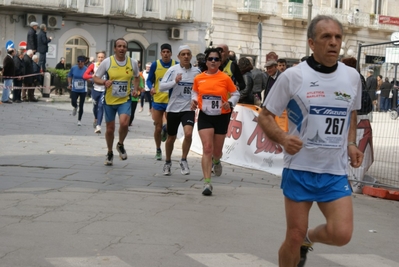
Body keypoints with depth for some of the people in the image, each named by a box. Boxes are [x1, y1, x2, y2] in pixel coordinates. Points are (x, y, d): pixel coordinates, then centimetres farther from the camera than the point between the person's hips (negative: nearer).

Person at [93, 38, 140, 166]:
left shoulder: (133, 63, 0)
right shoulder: (107, 62, -6)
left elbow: (136, 77, 18)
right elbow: (95, 78, -1)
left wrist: (135, 89, 1)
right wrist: (104, 82, -21)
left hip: (125, 100, 0)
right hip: (109, 100, 0)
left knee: (124, 123, -22)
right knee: (110, 129, 7)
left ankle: (120, 145, 8)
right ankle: (110, 153, 30)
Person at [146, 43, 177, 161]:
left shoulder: (176, 65, -1)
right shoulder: (155, 65, -1)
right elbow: (149, 80, 3)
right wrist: (151, 88, -17)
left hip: (171, 100, -1)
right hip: (157, 99, 1)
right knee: (158, 128, 7)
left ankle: (165, 129, 23)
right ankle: (158, 150, 25)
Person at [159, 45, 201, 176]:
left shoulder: (197, 71, 0)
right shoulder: (172, 70, -6)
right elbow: (161, 87, -11)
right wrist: (175, 81, -24)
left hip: (188, 109, 0)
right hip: (173, 108, 0)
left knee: (188, 134, -22)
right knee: (171, 138, 12)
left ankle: (183, 160, -2)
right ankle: (168, 162, 35)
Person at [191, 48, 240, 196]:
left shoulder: (225, 78, -7)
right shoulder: (198, 78, -1)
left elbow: (236, 94, 3)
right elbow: (194, 92, 16)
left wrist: (230, 103, -16)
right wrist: (194, 101, -5)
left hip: (221, 117, 0)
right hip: (205, 117, 0)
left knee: (217, 150, 13)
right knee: (207, 148, -13)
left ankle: (216, 161, 53)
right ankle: (207, 183, -12)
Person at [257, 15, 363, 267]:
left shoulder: (352, 77, 3)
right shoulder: (292, 76, -8)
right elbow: (265, 116, -2)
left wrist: (351, 144, 4)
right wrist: (283, 138, -21)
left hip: (336, 172, 3)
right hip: (299, 169, -3)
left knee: (341, 234, -11)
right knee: (294, 237, 1)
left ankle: (309, 237, 23)